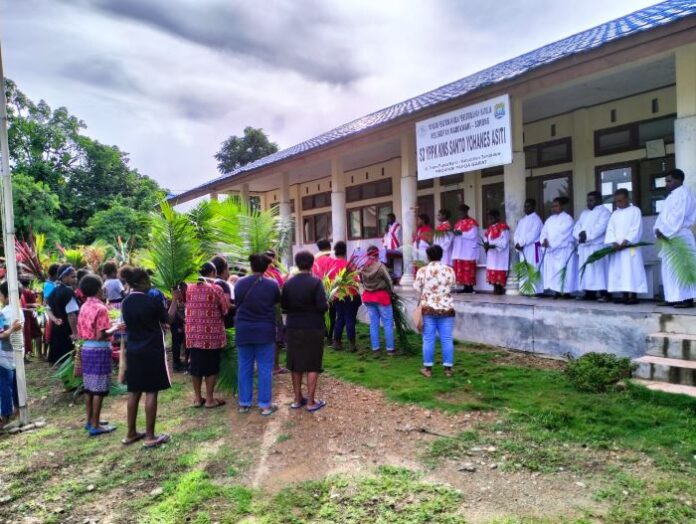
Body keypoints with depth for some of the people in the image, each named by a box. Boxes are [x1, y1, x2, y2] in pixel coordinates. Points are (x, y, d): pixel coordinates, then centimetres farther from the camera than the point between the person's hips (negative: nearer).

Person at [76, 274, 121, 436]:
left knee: (89, 387, 15)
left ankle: (90, 420, 25)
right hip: (99, 350, -8)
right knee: (98, 389, -2)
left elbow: (80, 333, 12)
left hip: (86, 348, 8)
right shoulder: (100, 308, -16)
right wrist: (115, 328, -6)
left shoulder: (84, 307, 8)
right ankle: (95, 426, 2)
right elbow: (101, 335, -21)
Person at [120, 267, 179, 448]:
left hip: (133, 351, 6)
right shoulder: (152, 301, -15)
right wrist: (175, 299, 6)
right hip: (152, 351, -6)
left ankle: (131, 433, 21)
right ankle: (150, 436, 4)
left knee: (134, 392, 13)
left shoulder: (125, 302, 3)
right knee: (151, 392, -1)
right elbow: (168, 319, -3)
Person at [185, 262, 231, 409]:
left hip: (193, 334, 4)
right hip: (212, 334, -4)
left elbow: (188, 307, 13)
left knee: (195, 365, 12)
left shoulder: (189, 288, 3)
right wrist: (226, 296, 12)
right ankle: (210, 399, 10)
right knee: (211, 366, 5)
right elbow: (226, 309, -5)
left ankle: (197, 398, 20)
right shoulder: (216, 289, -10)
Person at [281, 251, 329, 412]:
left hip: (293, 328, 4)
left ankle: (297, 399, 22)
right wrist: (327, 306, 3)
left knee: (296, 365, 13)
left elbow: (283, 306, 3)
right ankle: (311, 402, 7)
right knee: (312, 365, 3)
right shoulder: (316, 282, -13)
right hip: (313, 328, -4)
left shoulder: (288, 283, 0)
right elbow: (323, 306, -19)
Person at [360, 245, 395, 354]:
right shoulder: (380, 266, -15)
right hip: (381, 296, -5)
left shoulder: (363, 268, -2)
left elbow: (362, 281, 3)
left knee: (373, 322, 13)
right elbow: (388, 281, -10)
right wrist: (389, 293, 4)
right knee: (387, 323, 4)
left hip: (368, 296, 5)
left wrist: (368, 289, 11)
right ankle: (390, 348, 6)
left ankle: (375, 347, 16)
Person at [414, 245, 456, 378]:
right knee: (447, 339, 5)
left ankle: (428, 368, 10)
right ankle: (448, 368, 11)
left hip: (428, 309, -1)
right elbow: (452, 286, 12)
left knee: (428, 339, 4)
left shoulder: (422, 271, -6)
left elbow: (417, 289, -1)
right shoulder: (450, 270, 1)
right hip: (446, 309, 2)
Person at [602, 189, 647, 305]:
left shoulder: (635, 211, 0)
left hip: (630, 247, -6)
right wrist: (614, 243, -9)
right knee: (619, 271, 3)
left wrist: (626, 241, -17)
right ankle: (625, 296, 8)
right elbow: (610, 229, 7)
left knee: (631, 270, -8)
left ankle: (633, 296, -6)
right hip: (617, 247, 6)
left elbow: (636, 229, -8)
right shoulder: (615, 214, 16)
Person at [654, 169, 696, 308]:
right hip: (669, 236, 9)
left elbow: (678, 216, -17)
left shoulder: (684, 192, -7)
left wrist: (665, 231, -17)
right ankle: (673, 298, 10)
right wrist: (659, 229, -1)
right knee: (669, 268, 7)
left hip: (679, 236, -9)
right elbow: (663, 215, 16)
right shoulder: (672, 196, 21)